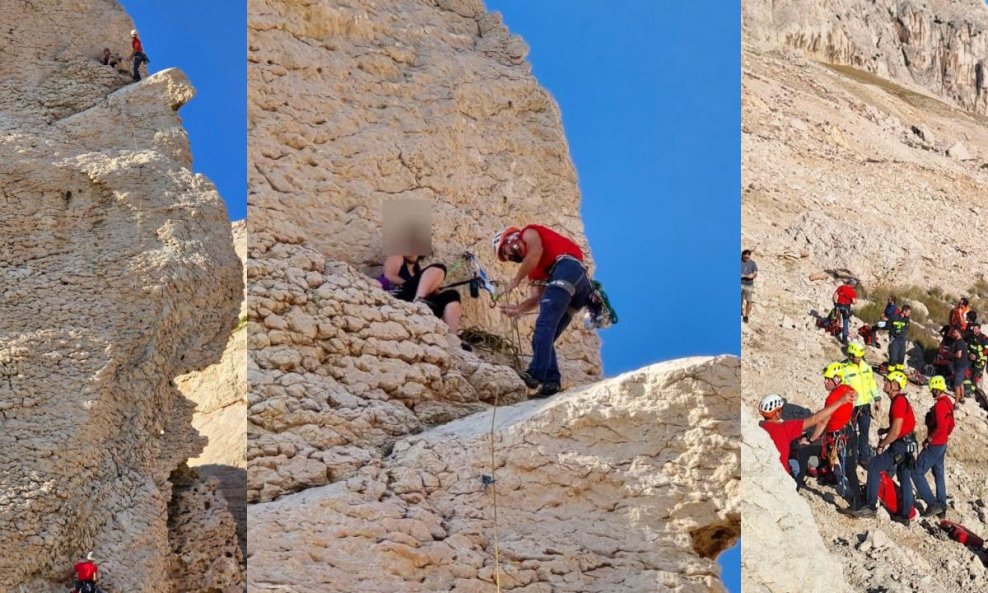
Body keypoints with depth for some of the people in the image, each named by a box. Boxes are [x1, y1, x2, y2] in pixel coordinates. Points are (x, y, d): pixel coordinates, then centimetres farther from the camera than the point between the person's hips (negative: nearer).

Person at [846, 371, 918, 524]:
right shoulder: (902, 400, 13)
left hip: (900, 445, -10)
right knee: (905, 478, 14)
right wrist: (886, 434, 13)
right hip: (908, 444, 10)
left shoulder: (898, 402, -19)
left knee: (874, 467, -12)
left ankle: (870, 506, -12)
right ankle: (905, 514, 20)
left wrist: (881, 444, -13)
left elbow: (895, 432, -24)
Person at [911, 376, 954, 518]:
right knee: (939, 475, 17)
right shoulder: (948, 402, 6)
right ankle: (942, 507, 24)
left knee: (917, 473, -4)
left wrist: (929, 439, -20)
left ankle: (933, 504, -4)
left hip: (934, 446, -10)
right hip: (942, 444, 10)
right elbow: (951, 425, 16)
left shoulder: (939, 405, -24)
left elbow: (941, 428, -31)